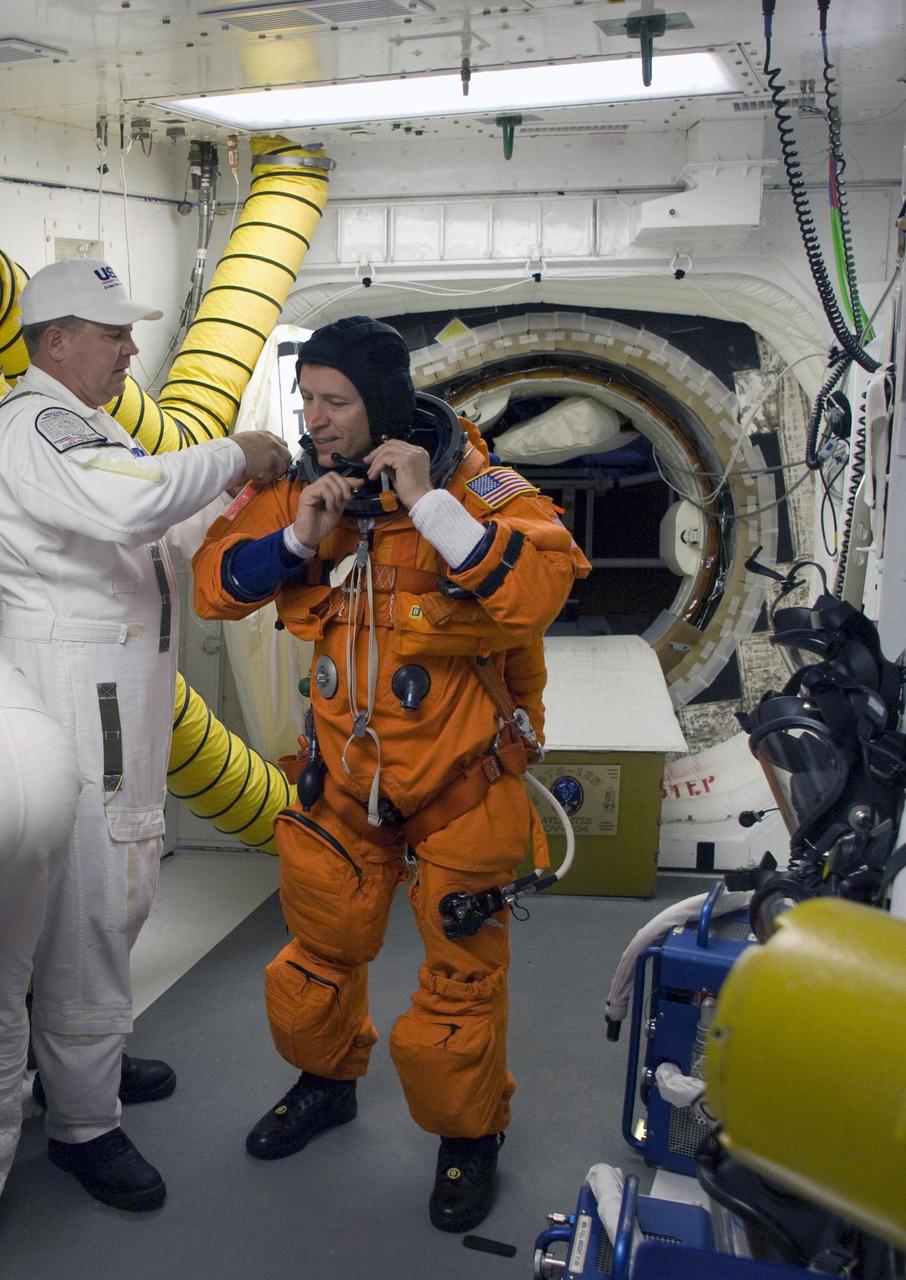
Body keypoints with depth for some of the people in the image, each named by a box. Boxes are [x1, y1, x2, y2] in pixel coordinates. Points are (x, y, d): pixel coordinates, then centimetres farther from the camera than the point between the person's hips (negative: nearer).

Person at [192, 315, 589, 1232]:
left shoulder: (471, 484, -18)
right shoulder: (297, 486, -4)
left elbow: (541, 589, -33)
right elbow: (213, 586, -5)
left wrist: (429, 506, -35)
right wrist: (294, 537, -21)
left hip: (459, 776, -4)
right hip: (343, 769, 5)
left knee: (460, 969, 9)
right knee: (319, 948, 22)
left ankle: (469, 1133, 35)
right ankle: (326, 1082, 50)